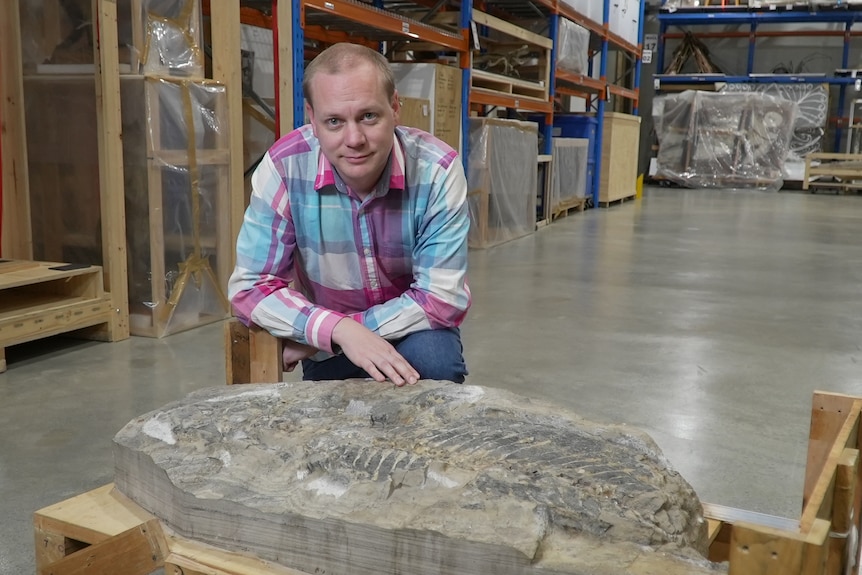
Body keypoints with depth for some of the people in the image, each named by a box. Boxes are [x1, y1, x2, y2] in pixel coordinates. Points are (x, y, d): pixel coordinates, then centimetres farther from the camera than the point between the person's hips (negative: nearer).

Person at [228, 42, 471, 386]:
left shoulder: (437, 169, -22)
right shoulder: (283, 167, -20)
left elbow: (441, 298, -23)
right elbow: (251, 287, -17)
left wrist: (317, 338, -24)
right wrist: (338, 330, -36)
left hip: (413, 332, -3)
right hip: (328, 350, 3)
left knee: (433, 360, -30)